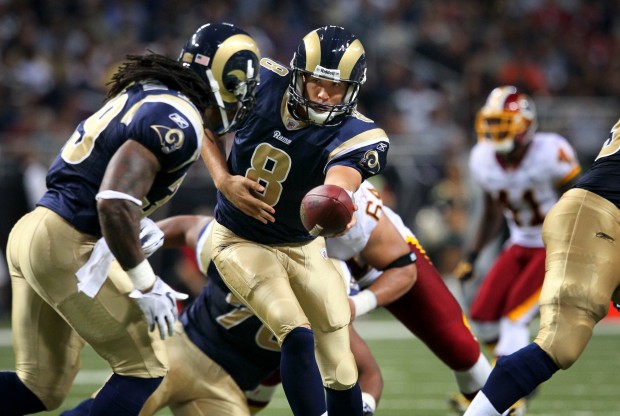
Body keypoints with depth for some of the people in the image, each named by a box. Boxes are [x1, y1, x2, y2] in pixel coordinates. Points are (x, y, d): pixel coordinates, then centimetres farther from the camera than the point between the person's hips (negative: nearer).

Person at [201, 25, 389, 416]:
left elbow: (337, 184, -47)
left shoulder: (356, 135, -25)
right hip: (242, 241, -1)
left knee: (341, 372, 2)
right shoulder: (263, 83, -19)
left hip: (303, 247, 1)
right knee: (298, 337, -23)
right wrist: (224, 182, -16)